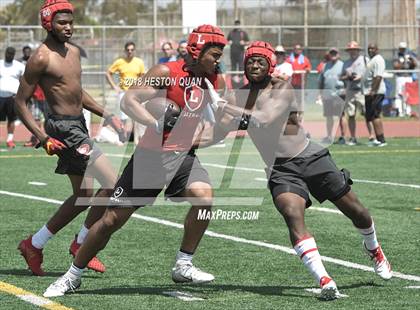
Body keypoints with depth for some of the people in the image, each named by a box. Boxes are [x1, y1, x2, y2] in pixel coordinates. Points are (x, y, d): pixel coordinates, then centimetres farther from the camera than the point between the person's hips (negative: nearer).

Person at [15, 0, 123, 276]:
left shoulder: (74, 51, 13)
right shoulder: (41, 58, -13)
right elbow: (21, 102, -12)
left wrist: (106, 115, 15)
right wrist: (43, 138, -20)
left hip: (78, 126, 10)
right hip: (64, 129, -10)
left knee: (83, 197, 15)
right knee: (111, 184, -14)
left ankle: (34, 245, 23)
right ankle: (82, 243, -1)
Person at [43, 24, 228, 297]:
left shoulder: (215, 81, 3)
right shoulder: (166, 72, -14)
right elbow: (129, 100, -20)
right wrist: (157, 124, -32)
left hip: (184, 155, 4)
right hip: (151, 155, -4)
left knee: (204, 197, -25)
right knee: (113, 218, -2)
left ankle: (183, 266, -10)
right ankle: (73, 276, 14)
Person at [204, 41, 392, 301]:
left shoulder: (282, 89, -13)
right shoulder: (239, 96, 3)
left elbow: (267, 119, -30)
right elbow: (219, 131, -2)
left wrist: (226, 108, -34)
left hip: (311, 158, -2)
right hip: (281, 170, 2)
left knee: (356, 212, 6)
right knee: (293, 216, -26)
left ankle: (373, 248, 40)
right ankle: (324, 280, -31)